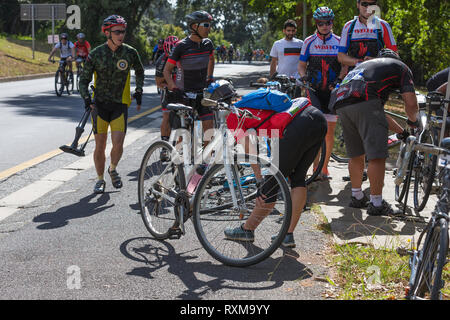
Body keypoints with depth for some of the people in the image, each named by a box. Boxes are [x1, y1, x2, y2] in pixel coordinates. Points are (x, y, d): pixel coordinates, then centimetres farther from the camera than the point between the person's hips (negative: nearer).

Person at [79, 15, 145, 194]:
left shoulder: (130, 53, -2)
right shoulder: (96, 54, -6)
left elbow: (139, 71, 19)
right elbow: (84, 80, 0)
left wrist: (139, 91, 12)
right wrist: (86, 98, -15)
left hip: (120, 105, 0)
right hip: (100, 104, 0)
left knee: (118, 144, -11)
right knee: (100, 145, 2)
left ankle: (113, 169, 19)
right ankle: (100, 179, 21)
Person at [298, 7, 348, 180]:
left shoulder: (338, 42, 7)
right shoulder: (309, 42, 5)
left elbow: (345, 65, 6)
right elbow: (301, 65, 8)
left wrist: (338, 80, -12)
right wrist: (304, 77, -13)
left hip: (332, 90, 1)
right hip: (314, 90, -1)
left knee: (330, 130, 2)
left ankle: (325, 167, 13)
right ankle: (316, 167, -8)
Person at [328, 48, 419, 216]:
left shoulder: (366, 64, 41)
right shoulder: (401, 67, 23)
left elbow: (376, 113, 41)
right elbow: (411, 103, 8)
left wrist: (401, 131, 46)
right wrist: (413, 120, 30)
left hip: (341, 104, 7)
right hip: (364, 102, -7)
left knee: (355, 155, 20)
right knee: (377, 156, -2)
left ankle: (357, 197, 29)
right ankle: (376, 204, -1)